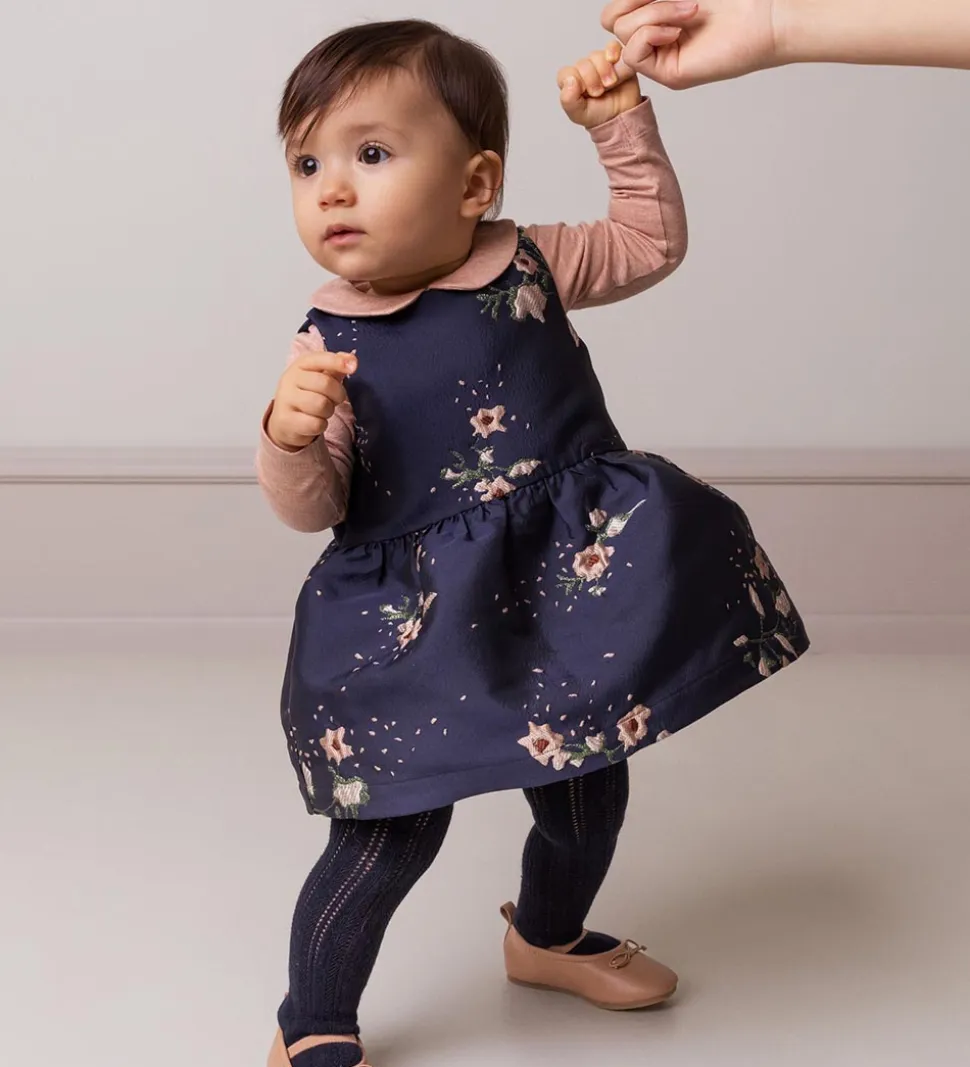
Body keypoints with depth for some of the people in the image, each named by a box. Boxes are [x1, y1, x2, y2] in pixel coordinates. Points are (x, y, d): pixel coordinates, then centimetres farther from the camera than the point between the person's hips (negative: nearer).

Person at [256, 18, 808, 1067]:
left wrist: (622, 123, 1)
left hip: (572, 589, 4)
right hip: (417, 622, -4)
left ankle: (547, 937, 51)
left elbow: (653, 242, 11)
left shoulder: (528, 263, -3)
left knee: (586, 791, 21)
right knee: (393, 834, -3)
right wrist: (289, 438, -29)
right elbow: (313, 506, -8)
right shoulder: (329, 341, -10)